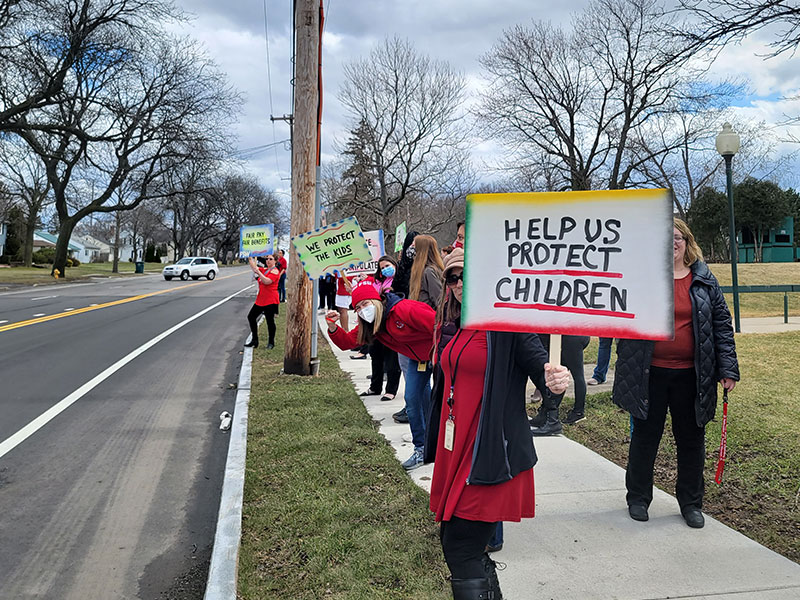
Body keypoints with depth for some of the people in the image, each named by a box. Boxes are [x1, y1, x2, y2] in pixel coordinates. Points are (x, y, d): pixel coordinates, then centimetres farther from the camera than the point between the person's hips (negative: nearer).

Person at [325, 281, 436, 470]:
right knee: (412, 400, 1)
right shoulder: (369, 325, -5)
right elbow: (347, 341, -5)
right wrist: (333, 328, -24)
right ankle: (421, 449, 14)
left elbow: (438, 324, -32)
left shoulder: (404, 310, -31)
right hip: (417, 359, 7)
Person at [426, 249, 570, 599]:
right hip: (455, 452, 8)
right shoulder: (457, 327, 11)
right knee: (453, 543, 16)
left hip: (489, 458, -8)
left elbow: (538, 359, -23)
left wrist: (555, 378, -41)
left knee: (462, 555, -6)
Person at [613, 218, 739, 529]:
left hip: (690, 375, 2)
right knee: (645, 436, 10)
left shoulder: (704, 281, 4)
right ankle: (638, 497, 27)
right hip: (649, 375, -1)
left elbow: (722, 325, 5)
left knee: (691, 439, 12)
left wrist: (728, 369, 0)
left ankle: (691, 502, 30)